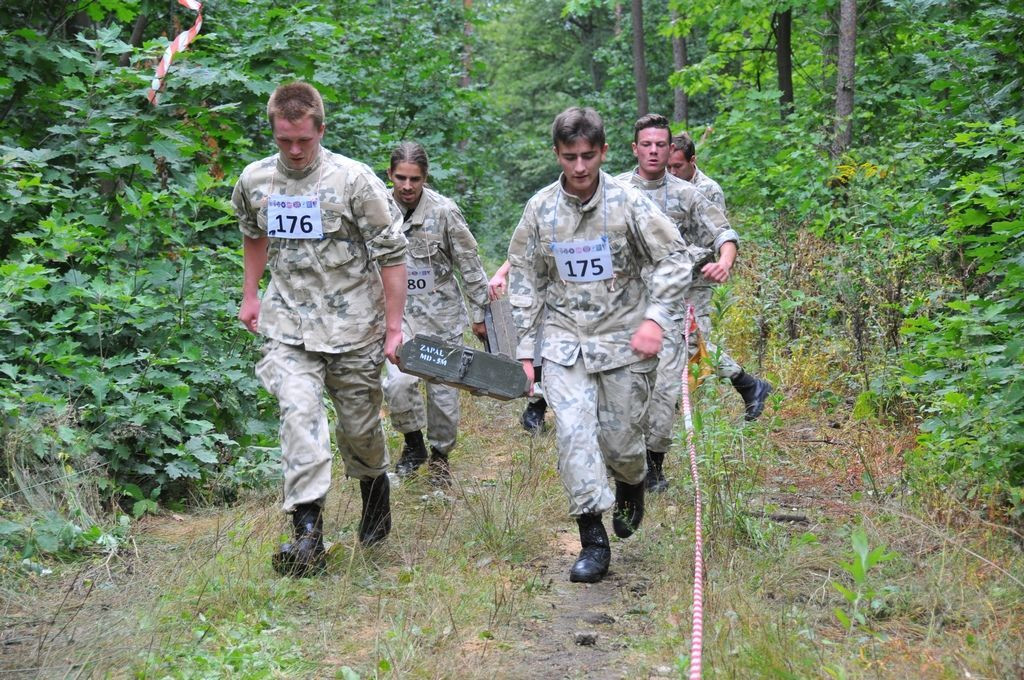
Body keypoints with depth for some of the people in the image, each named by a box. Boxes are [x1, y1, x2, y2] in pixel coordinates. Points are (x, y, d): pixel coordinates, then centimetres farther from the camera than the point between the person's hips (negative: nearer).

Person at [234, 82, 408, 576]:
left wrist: (393, 326, -8)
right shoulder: (254, 181, 2)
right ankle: (307, 531, -19)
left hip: (352, 324, -2)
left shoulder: (354, 179, -11)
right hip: (288, 323, 2)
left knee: (360, 426, 10)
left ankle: (375, 491, 41)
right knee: (299, 412, -18)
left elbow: (391, 254, -7)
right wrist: (250, 296, 23)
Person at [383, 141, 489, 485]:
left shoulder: (444, 211, -11)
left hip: (441, 311, -1)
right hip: (398, 311, 1)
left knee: (443, 390, 5)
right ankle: (413, 443, 10)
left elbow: (469, 265, -3)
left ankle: (440, 454, 28)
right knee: (399, 382, -17)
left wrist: (480, 312, 0)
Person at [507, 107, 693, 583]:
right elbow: (524, 279, 8)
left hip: (623, 337, -1)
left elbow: (675, 260, -4)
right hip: (565, 340, 2)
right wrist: (525, 349, 4)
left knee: (620, 440, 3)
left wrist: (656, 319, -17)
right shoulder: (540, 208, 1)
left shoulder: (628, 202, -7)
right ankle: (593, 543, -6)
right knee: (573, 433, -13)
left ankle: (632, 487, 41)